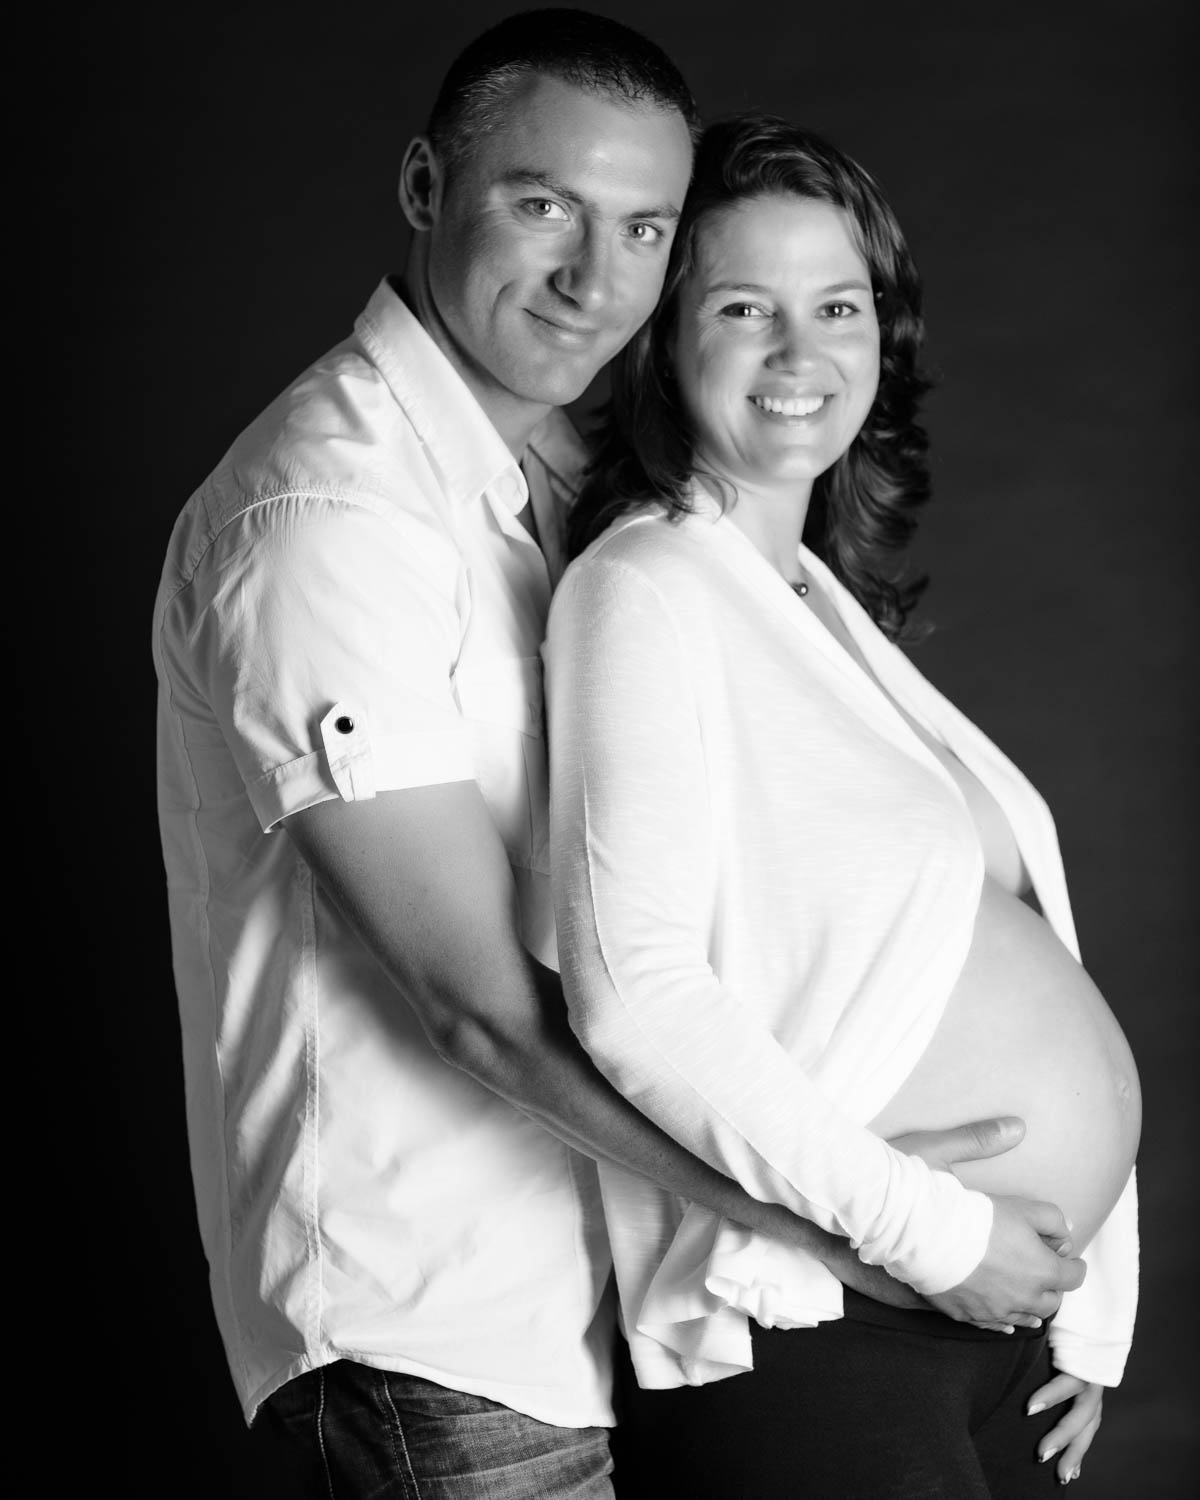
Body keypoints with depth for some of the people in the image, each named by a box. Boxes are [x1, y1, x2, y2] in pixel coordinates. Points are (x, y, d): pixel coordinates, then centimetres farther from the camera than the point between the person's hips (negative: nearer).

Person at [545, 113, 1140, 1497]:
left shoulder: (828, 602, 12)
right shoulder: (645, 590, -12)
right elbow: (638, 1003, -21)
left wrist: (1086, 1308, 10)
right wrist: (931, 1228, -18)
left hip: (993, 1311, 8)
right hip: (807, 1334, -8)